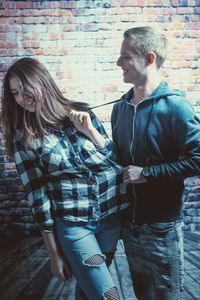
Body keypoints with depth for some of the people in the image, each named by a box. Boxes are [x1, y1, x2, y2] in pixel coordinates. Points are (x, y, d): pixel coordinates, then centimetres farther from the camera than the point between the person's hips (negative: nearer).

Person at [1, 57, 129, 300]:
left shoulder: (81, 113, -1)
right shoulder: (23, 139, -6)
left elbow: (116, 159, 3)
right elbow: (37, 196, -6)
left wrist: (90, 131, -13)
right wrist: (54, 254, -3)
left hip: (112, 214, 3)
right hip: (72, 225, -2)